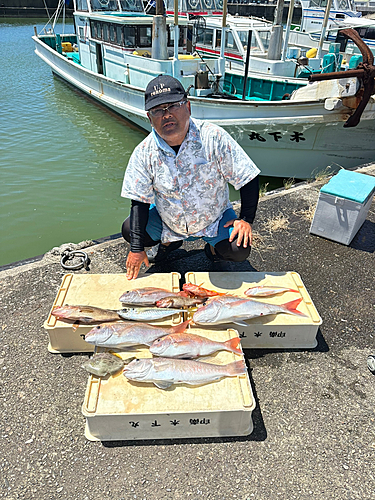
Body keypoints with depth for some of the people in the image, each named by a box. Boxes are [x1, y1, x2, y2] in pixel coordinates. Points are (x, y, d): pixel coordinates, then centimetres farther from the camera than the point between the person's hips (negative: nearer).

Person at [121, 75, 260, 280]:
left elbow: (248, 179, -14)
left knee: (239, 251, -23)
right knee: (129, 230, -14)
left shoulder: (213, 137, -21)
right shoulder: (144, 152, -15)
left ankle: (214, 248, 15)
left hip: (213, 218, -2)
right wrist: (137, 248, -18)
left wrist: (246, 219, -17)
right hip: (166, 220, 2)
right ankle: (168, 242, 17)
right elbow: (139, 201, -12)